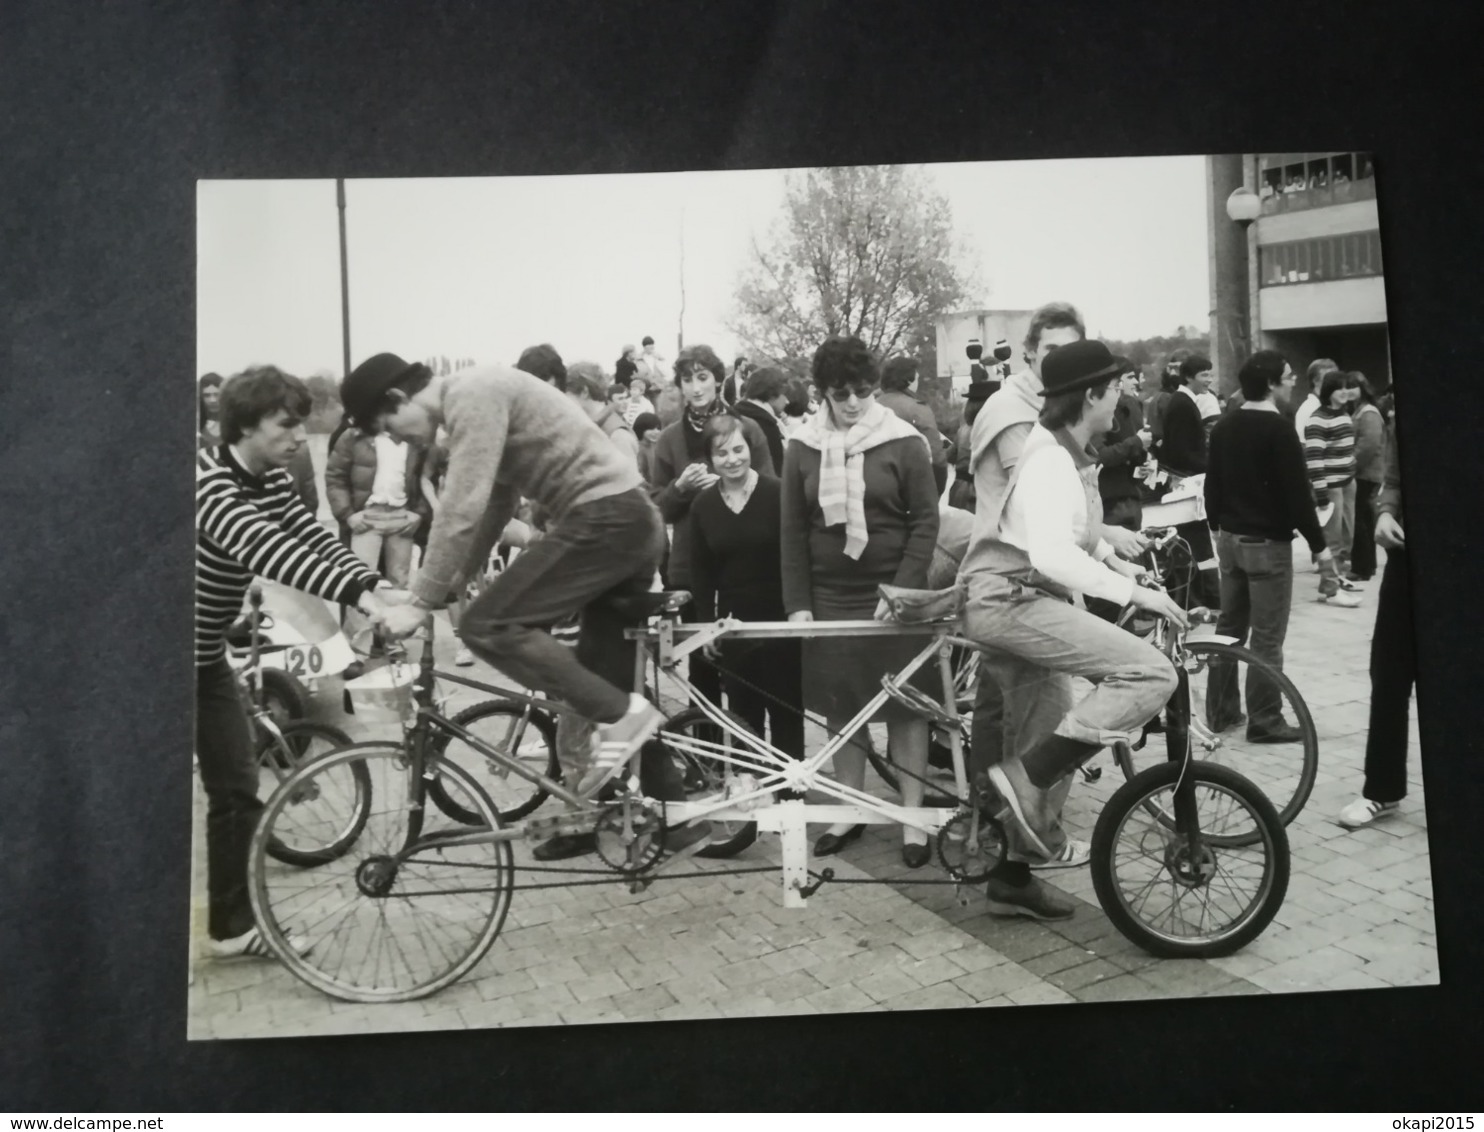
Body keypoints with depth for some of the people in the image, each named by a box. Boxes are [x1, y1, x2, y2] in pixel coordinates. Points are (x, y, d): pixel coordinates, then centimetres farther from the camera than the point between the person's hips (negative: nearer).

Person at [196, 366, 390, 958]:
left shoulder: (273, 480, -1)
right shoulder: (206, 482, -28)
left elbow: (316, 540, -8)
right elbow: (265, 551, -43)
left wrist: (377, 586, -27)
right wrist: (358, 597, -54)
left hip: (206, 655, 8)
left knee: (237, 787, 8)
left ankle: (233, 926, 21)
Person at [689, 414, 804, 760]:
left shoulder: (776, 493, -9)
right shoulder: (702, 505, 2)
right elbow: (700, 571, 6)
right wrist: (706, 623, 0)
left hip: (778, 618, -3)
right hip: (732, 623, 3)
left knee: (785, 710, 6)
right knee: (742, 713, 9)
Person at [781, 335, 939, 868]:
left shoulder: (904, 442, -4)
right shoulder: (802, 447, 2)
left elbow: (925, 520, -5)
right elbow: (793, 531, 4)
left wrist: (902, 590, -14)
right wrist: (798, 603, -1)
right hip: (829, 595, 2)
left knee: (904, 705, 4)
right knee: (840, 706, 8)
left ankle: (912, 817, 14)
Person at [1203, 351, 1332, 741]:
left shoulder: (1223, 427, 8)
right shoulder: (1278, 429, -15)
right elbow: (1297, 493, -16)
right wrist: (1318, 545, -9)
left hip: (1230, 539, 8)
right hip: (1267, 543, -8)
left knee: (1229, 626, 14)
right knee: (1266, 636, -3)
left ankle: (1221, 711, 19)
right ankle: (1264, 721, 1)